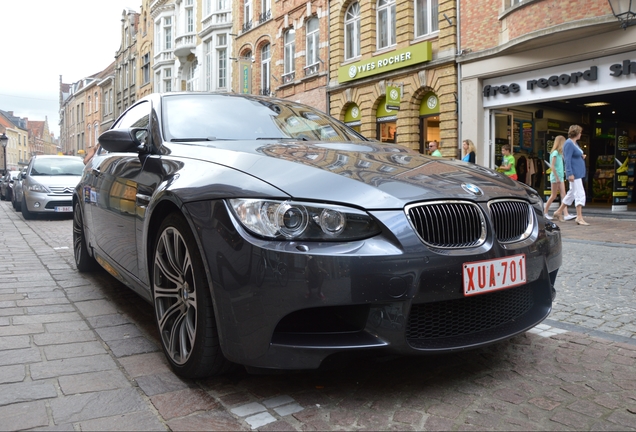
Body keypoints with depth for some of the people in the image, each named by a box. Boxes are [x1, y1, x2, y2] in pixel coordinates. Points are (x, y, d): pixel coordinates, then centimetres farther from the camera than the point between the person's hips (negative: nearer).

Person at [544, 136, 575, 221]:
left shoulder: (560, 153, 15)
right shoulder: (555, 153, -11)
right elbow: (552, 166, -17)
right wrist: (557, 177, -19)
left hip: (560, 177, 8)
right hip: (555, 177, -8)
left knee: (563, 195, 0)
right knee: (553, 196, -1)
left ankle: (566, 214, -6)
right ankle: (545, 213, 11)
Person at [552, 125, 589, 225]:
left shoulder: (574, 143, 16)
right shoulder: (569, 143, -15)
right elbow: (567, 159, -20)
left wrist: (582, 156, 5)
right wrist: (570, 173, -25)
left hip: (578, 173, 10)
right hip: (574, 173, -10)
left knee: (572, 193, 15)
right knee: (580, 194, -10)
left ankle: (559, 211, 23)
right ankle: (579, 217, -8)